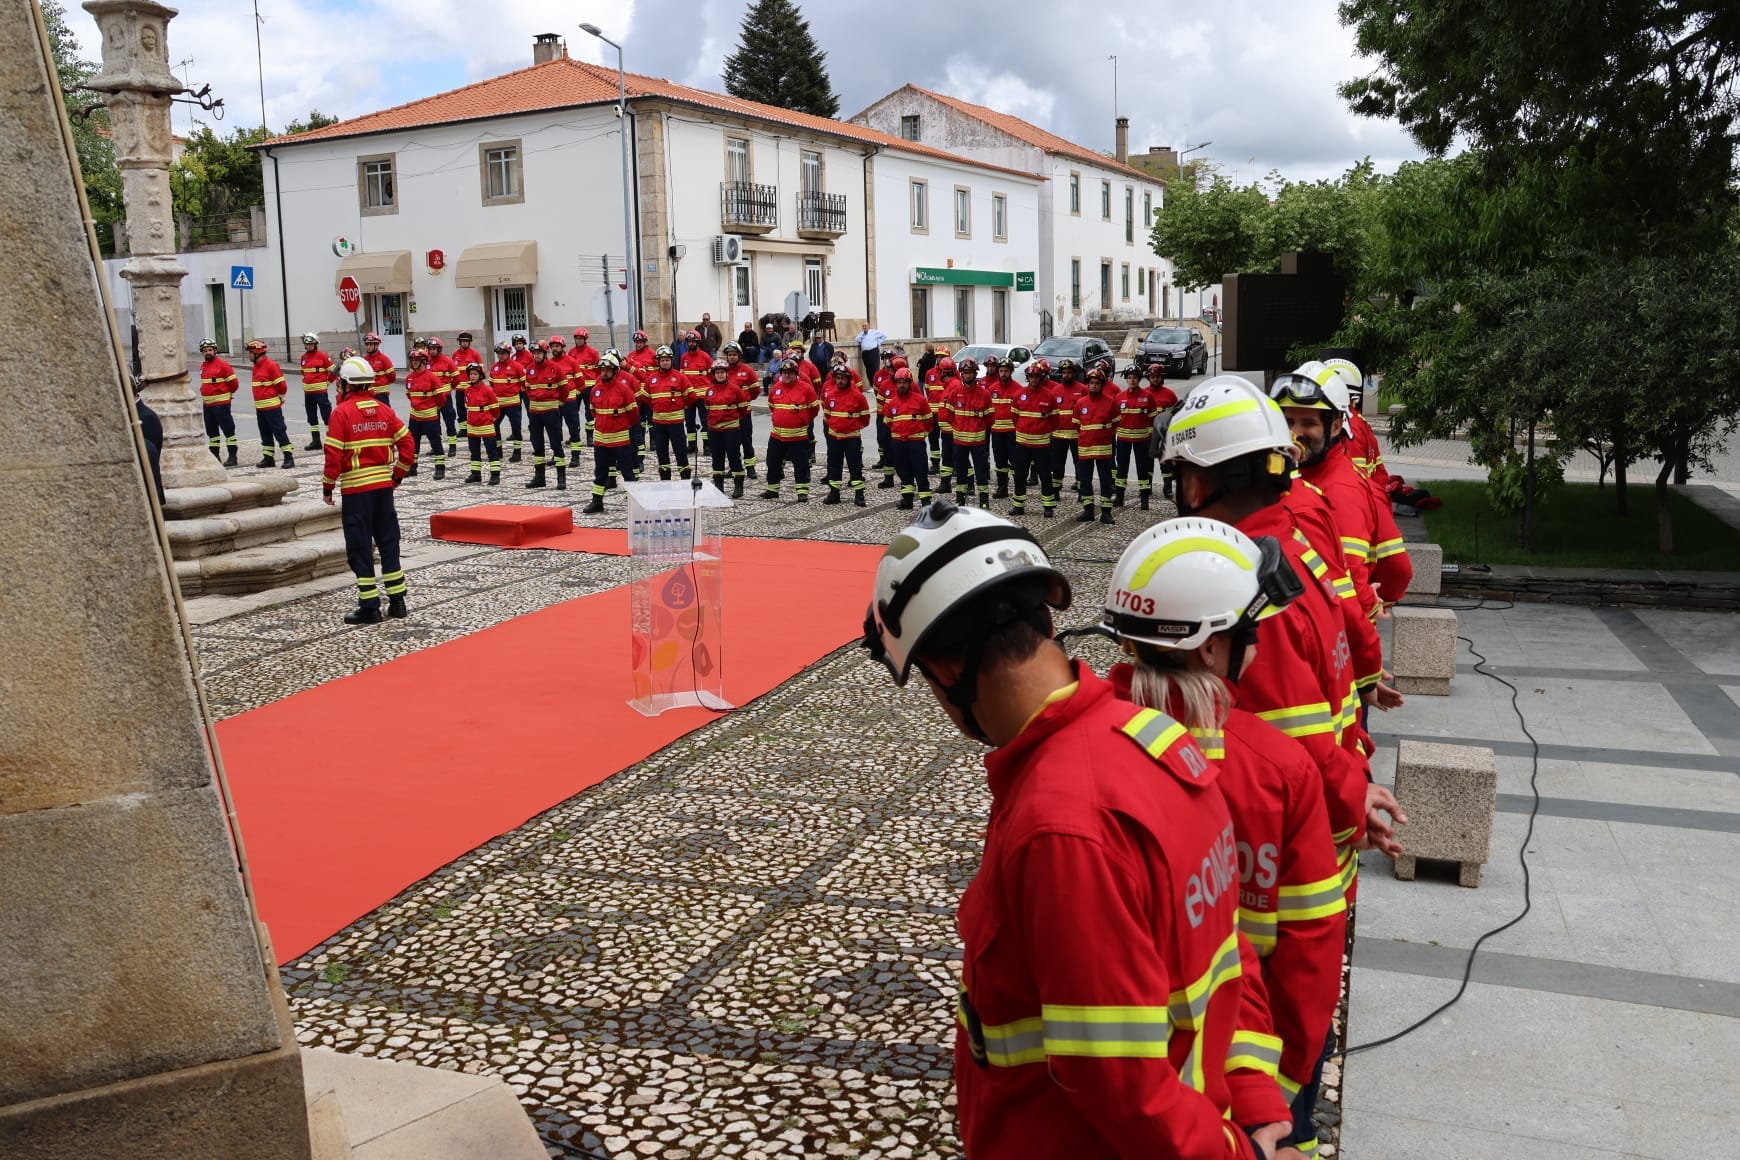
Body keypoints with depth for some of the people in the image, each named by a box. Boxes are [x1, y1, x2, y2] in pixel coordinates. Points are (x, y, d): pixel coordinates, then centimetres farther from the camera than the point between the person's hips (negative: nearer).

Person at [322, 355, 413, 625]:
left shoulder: (342, 412, -9)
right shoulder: (384, 410, 4)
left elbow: (334, 454, -12)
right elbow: (407, 445, 4)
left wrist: (328, 486, -1)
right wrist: (398, 475, 14)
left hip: (356, 488, -5)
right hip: (383, 484, 5)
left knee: (359, 547, 3)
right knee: (388, 542, 13)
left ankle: (369, 607, 4)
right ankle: (397, 602, 16)